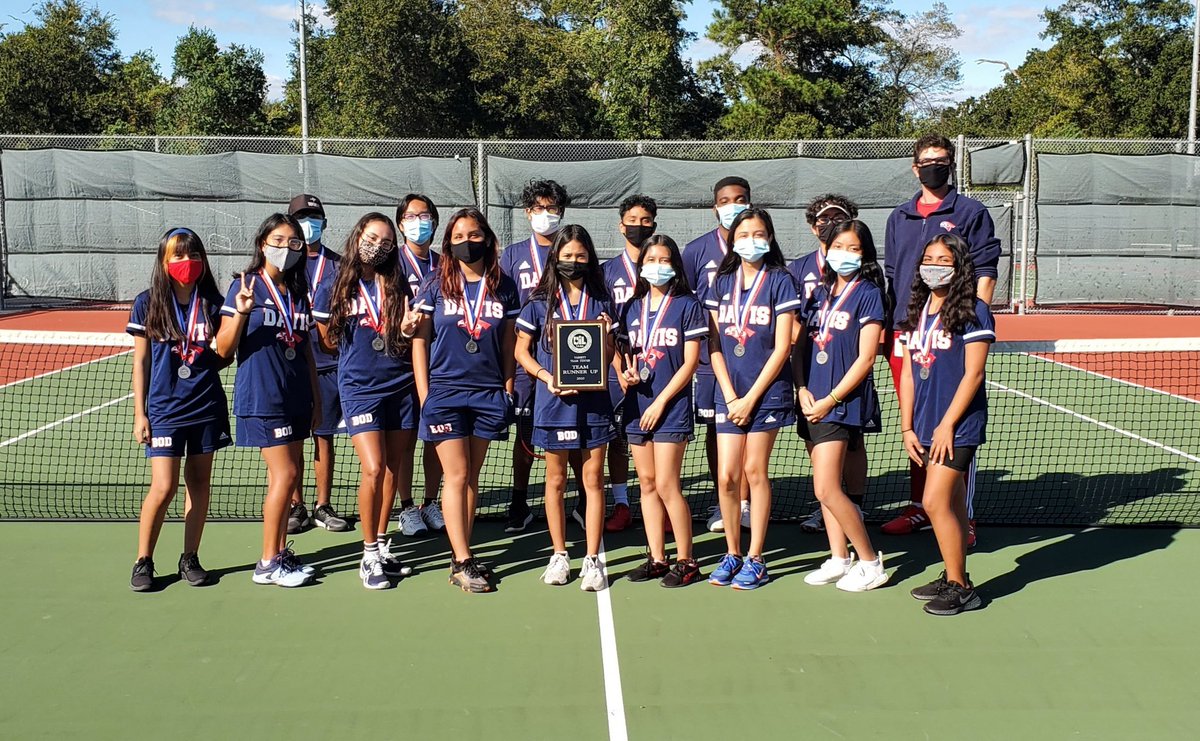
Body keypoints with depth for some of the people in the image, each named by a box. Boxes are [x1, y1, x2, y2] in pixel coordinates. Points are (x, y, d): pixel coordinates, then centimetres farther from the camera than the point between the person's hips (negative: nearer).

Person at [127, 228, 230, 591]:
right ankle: (143, 561, 11)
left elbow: (222, 358, 7)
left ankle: (190, 558, 20)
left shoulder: (212, 303, 2)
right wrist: (139, 413, 0)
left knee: (198, 482, 8)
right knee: (163, 486, -7)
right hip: (164, 408, -2)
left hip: (206, 407, 2)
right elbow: (141, 361, 3)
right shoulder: (148, 303, -1)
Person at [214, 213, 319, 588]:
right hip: (261, 398, -6)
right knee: (284, 474, -9)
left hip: (295, 398, 6)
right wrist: (241, 312, -24)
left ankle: (280, 553, 20)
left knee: (285, 475, 10)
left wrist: (316, 396, 16)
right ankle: (267, 564, 1)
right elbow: (223, 349, -8)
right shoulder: (246, 286, -6)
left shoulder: (298, 292, 11)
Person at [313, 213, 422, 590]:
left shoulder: (399, 287, 7)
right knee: (373, 469, -14)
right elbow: (328, 342, 10)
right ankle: (369, 556, 1)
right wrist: (361, 353, 5)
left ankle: (382, 547, 24)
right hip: (359, 389, -3)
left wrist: (407, 330, -7)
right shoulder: (333, 290, 0)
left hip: (401, 387, 3)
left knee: (394, 470, 8)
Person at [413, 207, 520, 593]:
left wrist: (508, 387, 6)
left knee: (471, 478, 7)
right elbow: (419, 340, 3)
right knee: (456, 476, -4)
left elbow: (509, 341, 11)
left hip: (488, 393, 2)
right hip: (444, 391, -2)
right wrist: (424, 394, -2)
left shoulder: (504, 287, 6)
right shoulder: (435, 287, 1)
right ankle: (463, 562, -1)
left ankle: (461, 557, 14)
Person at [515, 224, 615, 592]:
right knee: (556, 481, 9)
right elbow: (521, 350, 4)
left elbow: (608, 358, 10)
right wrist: (546, 376, -11)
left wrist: (606, 336, -11)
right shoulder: (540, 302, 2)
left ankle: (593, 560, 8)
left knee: (593, 480, 1)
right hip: (553, 400, 0)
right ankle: (559, 555, 21)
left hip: (593, 400, 1)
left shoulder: (601, 302, 6)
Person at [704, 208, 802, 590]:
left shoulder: (780, 281, -3)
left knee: (755, 471, 0)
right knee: (726, 476, 0)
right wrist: (730, 397, -4)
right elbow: (714, 346, 6)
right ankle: (732, 553, 16)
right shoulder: (721, 283, 8)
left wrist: (751, 398, -9)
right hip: (729, 393, 3)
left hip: (767, 391, -3)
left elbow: (782, 347, -7)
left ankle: (755, 559, 10)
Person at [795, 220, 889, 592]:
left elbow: (866, 358, -11)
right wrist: (802, 389, -4)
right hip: (812, 401, 6)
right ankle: (838, 558, 21)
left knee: (827, 489, -10)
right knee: (825, 487, 10)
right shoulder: (820, 292, 12)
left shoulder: (868, 293, -6)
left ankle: (871, 563, 3)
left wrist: (830, 400, -13)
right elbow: (800, 344, 12)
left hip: (842, 402, -6)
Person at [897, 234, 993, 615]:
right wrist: (907, 428, 6)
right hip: (926, 426, 6)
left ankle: (960, 588, 1)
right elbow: (908, 373, 11)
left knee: (935, 501, -11)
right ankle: (954, 577, 22)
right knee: (952, 504, 14)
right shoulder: (916, 311, 11)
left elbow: (973, 374, -12)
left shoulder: (973, 311, -8)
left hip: (958, 425, -6)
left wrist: (947, 424, -15)